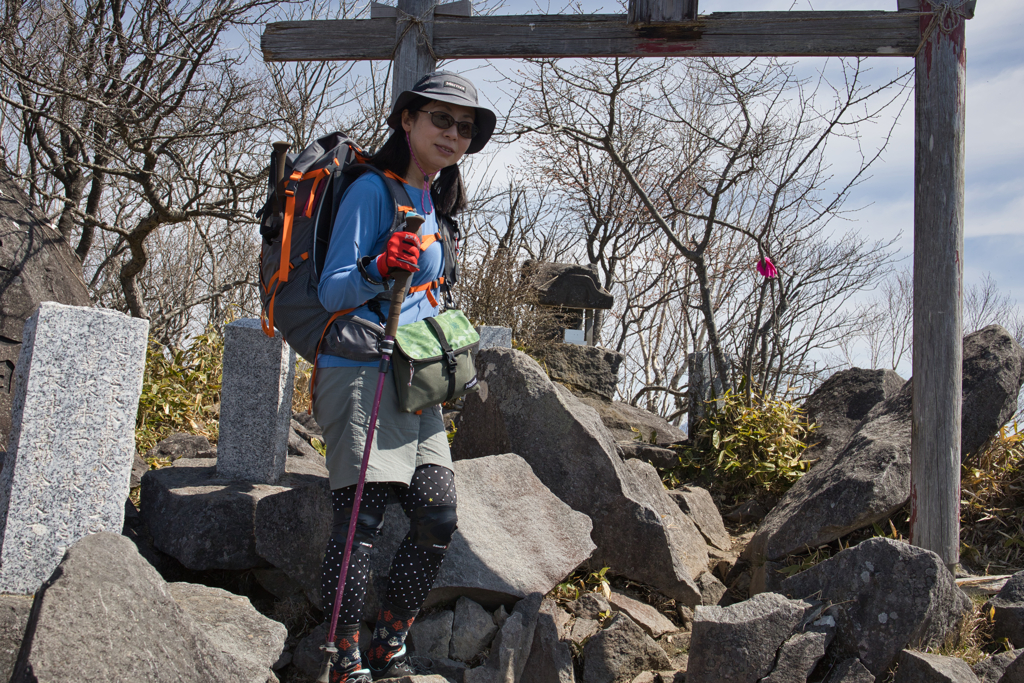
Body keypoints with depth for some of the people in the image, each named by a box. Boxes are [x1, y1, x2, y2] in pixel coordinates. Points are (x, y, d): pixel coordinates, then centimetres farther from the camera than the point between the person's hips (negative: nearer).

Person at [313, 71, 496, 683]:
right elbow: (333, 293, -12)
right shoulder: (372, 189, -6)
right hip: (359, 372, -7)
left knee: (439, 518, 1)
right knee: (362, 517, -9)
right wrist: (379, 268, -30)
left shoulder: (435, 204, 18)